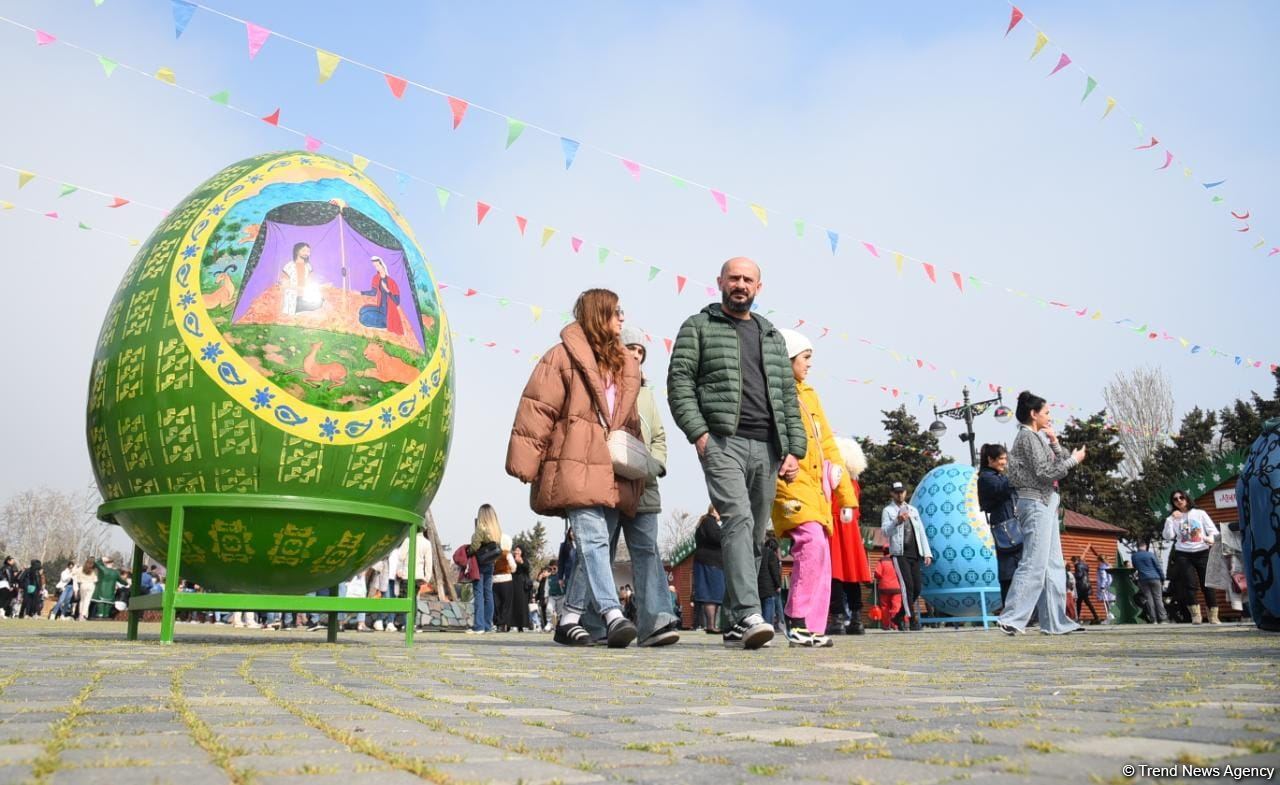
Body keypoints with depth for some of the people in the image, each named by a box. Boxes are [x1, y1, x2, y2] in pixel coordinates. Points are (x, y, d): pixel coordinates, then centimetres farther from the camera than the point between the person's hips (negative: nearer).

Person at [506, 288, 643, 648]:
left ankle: (570, 619, 14)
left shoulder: (626, 366, 22)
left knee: (596, 545, 5)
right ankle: (613, 615, -22)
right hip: (576, 468, -7)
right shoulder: (563, 356, 0)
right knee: (593, 540, -16)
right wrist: (526, 460, -11)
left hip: (613, 472, 7)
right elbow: (537, 408, -5)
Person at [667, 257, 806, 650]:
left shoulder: (772, 335, 23)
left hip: (767, 447, 5)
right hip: (722, 441, -5)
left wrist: (794, 449, 9)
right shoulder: (698, 326, 11)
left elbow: (788, 396, 20)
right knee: (738, 519, -22)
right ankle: (749, 615, -29)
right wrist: (698, 431, -12)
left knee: (755, 536, 4)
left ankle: (735, 625, 11)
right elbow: (679, 382, 1)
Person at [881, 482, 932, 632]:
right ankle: (911, 618, -9)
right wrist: (897, 521, -25)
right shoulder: (888, 510, 5)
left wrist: (927, 552, 10)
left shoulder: (913, 510, 21)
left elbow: (921, 532, 18)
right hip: (899, 553, -5)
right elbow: (884, 531, -8)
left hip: (915, 553, 5)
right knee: (907, 584, -15)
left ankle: (901, 615, 17)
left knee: (917, 586, 1)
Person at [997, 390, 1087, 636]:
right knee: (1034, 565, -12)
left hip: (1045, 504, 10)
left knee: (1054, 565, 10)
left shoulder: (1036, 437, 20)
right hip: (1036, 503, -10)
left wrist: (1054, 442, 4)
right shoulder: (1028, 436, -10)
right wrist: (1074, 460, -6)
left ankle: (1055, 621, 13)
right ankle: (1011, 618, -12)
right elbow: (1046, 473, -17)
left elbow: (1057, 464, 17)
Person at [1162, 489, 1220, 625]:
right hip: (1183, 555, 0)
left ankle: (1213, 616, 5)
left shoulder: (1200, 513, 8)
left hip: (1202, 553, 0)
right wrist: (1170, 519, -9)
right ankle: (1195, 615, 3)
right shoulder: (1173, 518, 9)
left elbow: (1213, 530, 3)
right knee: (1189, 585, -7)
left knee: (1207, 585, -2)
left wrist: (1211, 538, -19)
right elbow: (1168, 536, -3)